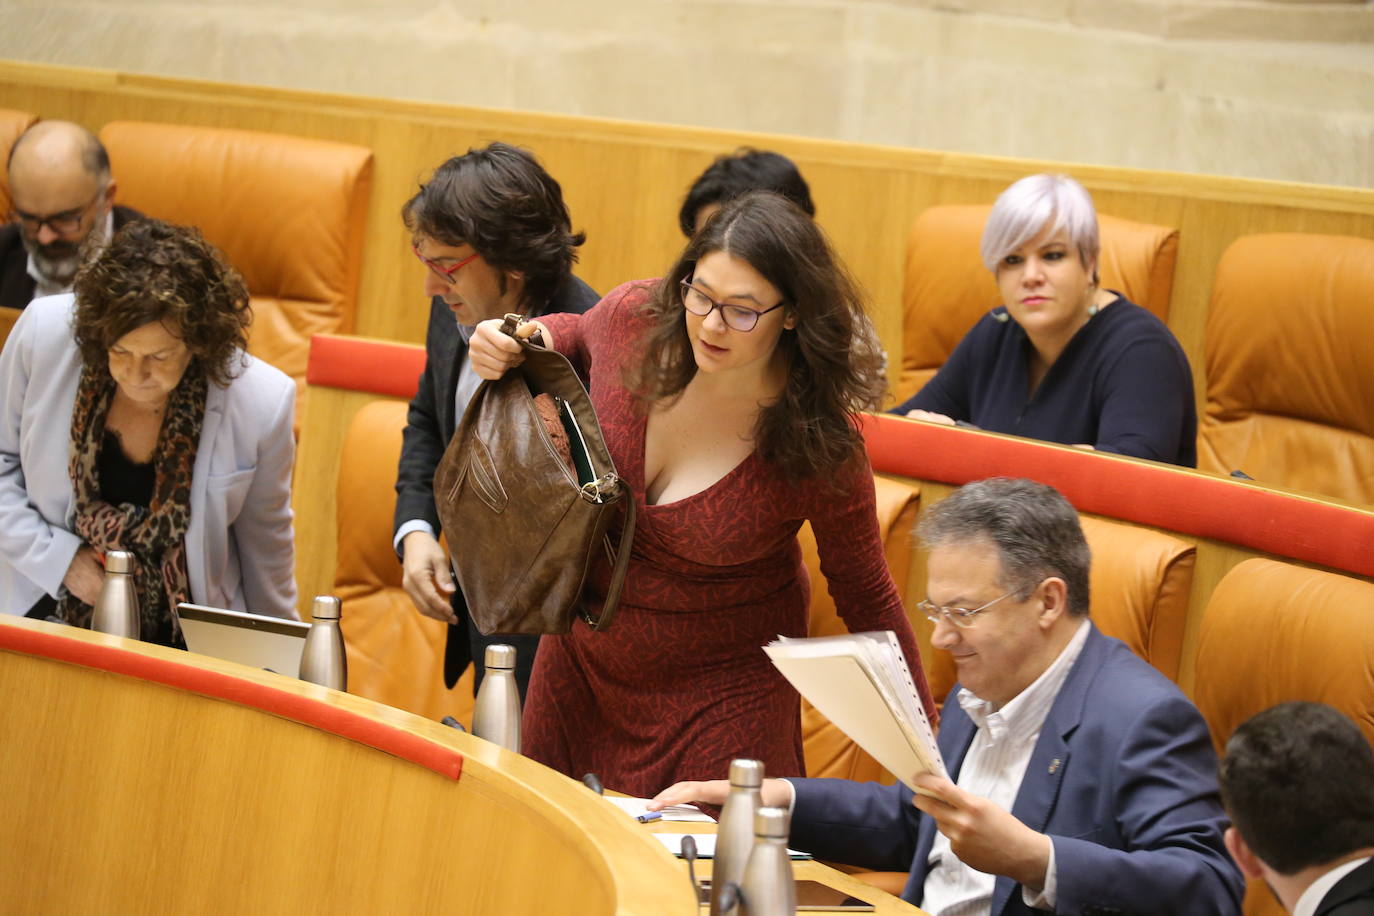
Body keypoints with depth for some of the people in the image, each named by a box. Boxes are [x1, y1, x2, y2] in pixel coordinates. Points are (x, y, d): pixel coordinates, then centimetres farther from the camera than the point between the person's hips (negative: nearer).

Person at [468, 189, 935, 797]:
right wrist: (526, 344, -11)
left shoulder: (819, 444, -24)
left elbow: (866, 597, -10)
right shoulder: (636, 321, -16)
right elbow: (578, 336, 11)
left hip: (724, 691, -4)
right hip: (584, 659, 4)